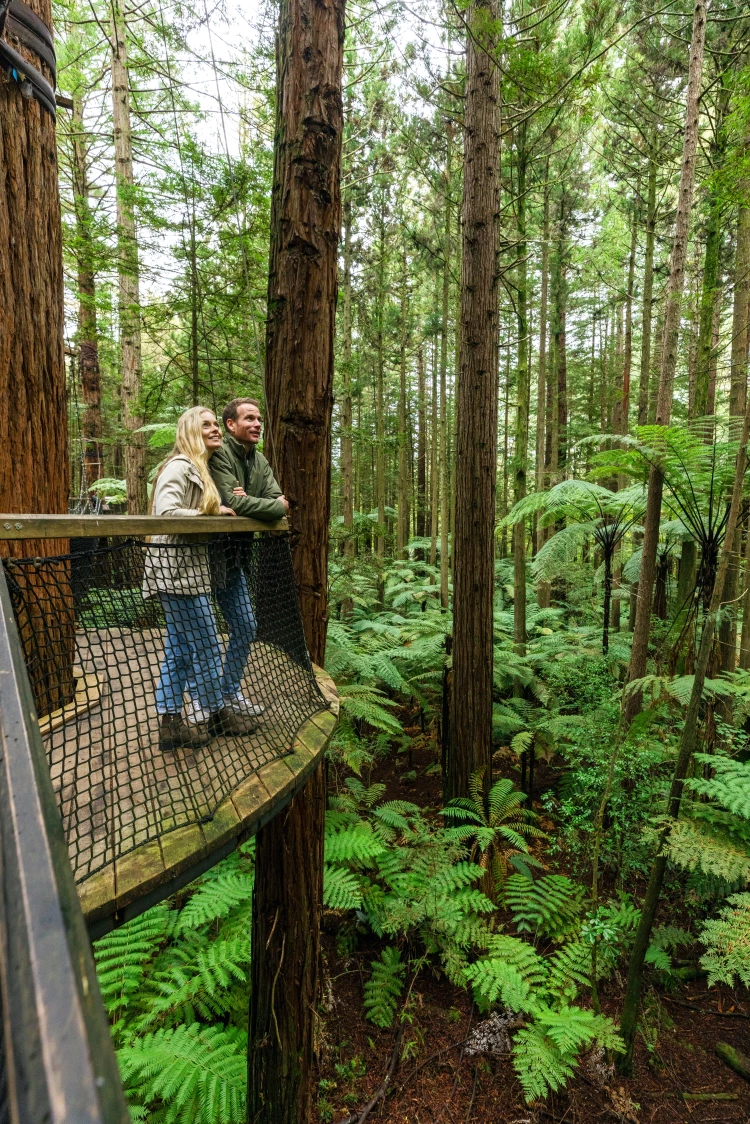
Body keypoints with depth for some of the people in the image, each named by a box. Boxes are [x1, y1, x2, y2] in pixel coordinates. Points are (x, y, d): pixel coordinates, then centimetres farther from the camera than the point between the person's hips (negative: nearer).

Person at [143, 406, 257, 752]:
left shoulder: (201, 470, 18)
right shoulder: (179, 465, -12)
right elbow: (165, 512, -24)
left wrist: (229, 504, 0)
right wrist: (212, 515, -14)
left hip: (188, 570, 10)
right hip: (178, 569, -10)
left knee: (179, 648, 12)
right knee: (207, 645, 2)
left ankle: (170, 723, 21)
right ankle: (217, 714, 19)